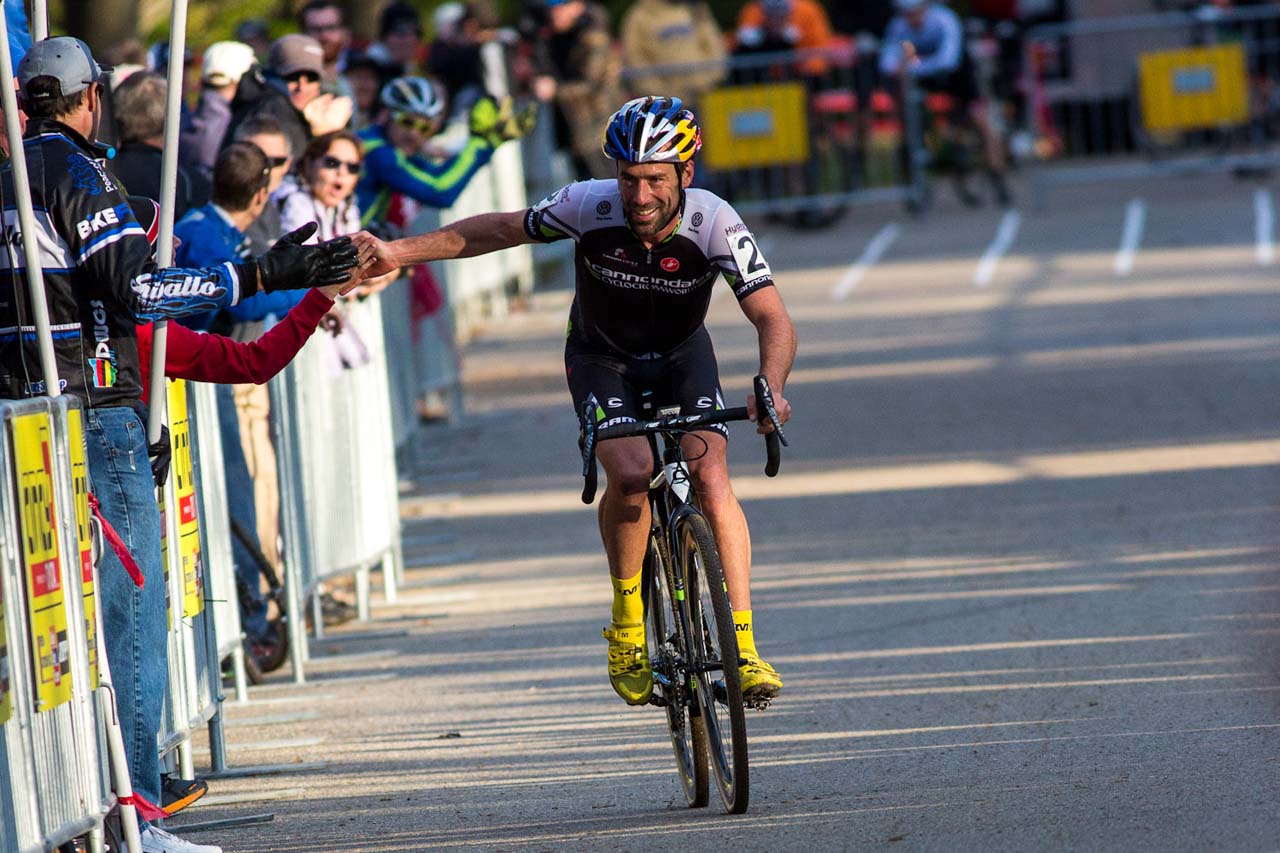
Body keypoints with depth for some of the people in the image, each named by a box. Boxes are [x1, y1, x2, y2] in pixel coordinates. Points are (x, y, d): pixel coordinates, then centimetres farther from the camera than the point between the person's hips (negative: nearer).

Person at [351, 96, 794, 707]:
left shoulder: (713, 223, -30)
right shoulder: (591, 207, -28)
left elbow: (773, 318, -34)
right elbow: (498, 230, -13)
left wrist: (770, 389, -53)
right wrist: (397, 252, -18)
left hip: (683, 356, 0)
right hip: (602, 358, 0)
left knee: (711, 479, -21)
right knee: (631, 475, -26)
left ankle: (743, 646, -18)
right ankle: (627, 624, -6)